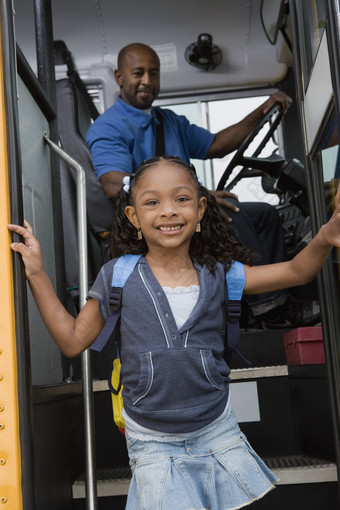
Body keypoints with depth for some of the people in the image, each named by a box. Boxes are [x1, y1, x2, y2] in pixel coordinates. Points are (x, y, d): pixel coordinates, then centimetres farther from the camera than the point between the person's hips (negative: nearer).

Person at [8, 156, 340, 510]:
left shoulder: (216, 272, -4)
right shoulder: (118, 276, -7)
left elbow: (295, 272, -1)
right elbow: (73, 340, -1)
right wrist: (37, 275, -7)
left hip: (217, 430, 2)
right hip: (152, 442, -1)